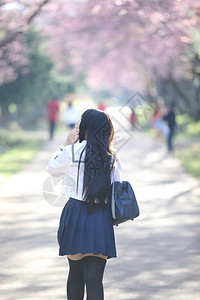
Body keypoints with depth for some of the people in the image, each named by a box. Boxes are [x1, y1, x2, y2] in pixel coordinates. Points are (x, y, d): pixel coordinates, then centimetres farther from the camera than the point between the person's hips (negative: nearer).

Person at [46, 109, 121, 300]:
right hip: (102, 220, 2)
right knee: (94, 279, -2)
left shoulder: (72, 151, -6)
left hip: (76, 214, -2)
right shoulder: (111, 157, 5)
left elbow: (51, 169, 10)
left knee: (76, 273, 15)